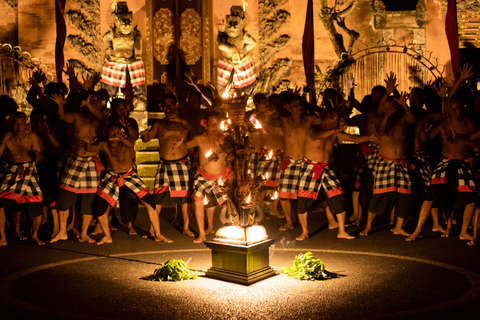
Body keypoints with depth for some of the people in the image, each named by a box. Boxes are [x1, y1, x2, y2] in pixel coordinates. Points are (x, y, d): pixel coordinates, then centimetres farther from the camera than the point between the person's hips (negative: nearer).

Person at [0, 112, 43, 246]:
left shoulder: (31, 136, -8)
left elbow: (40, 155, -4)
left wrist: (37, 155, -25)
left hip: (29, 171, 0)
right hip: (12, 171, 0)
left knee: (36, 205, -9)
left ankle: (34, 235, 17)